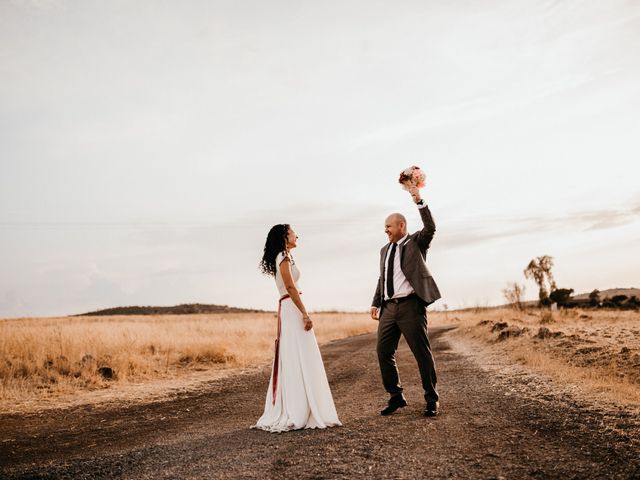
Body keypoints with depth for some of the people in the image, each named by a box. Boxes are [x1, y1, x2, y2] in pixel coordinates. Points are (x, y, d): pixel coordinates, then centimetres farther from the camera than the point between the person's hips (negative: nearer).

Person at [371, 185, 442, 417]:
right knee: (383, 351, 3)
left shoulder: (416, 242, 2)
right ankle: (396, 396, 16)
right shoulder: (385, 250, 19)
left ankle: (431, 399, 12)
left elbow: (430, 228, -17)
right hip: (389, 307, 6)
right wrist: (375, 303, 16)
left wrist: (419, 202, -25)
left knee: (422, 352, -1)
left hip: (411, 305, -6)